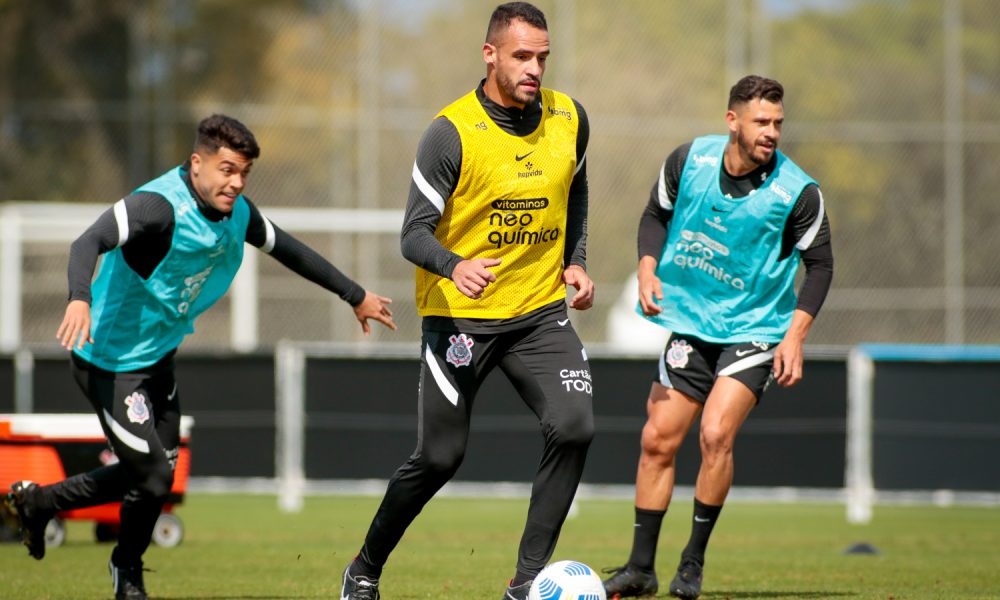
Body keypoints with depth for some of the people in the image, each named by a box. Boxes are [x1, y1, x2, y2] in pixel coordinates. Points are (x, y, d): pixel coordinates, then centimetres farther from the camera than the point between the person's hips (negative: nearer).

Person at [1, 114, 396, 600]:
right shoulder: (159, 205, -27)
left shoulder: (236, 212, -1)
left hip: (159, 357, 9)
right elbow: (89, 242, -41)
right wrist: (79, 299, -61)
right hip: (111, 360, -9)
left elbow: (286, 249, 17)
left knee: (154, 472, 15)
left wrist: (355, 296, 23)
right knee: (153, 477, -8)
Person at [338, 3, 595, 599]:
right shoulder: (452, 132, -16)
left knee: (574, 427, -16)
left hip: (541, 310, 4)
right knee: (441, 457, 0)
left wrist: (576, 260, 11)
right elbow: (415, 234, -16)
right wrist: (456, 266, -36)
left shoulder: (569, 119, 0)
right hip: (459, 316, -4)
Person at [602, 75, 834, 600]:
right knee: (657, 440, 3)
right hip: (691, 321, 4)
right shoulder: (690, 160, -7)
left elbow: (820, 263, -5)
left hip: (755, 329, -4)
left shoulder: (798, 192, -15)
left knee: (715, 434, -21)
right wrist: (649, 269, -8)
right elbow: (657, 214, 10)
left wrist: (795, 336, -14)